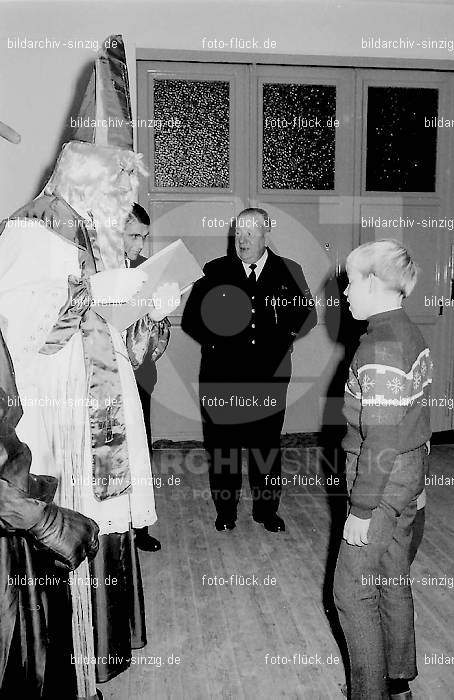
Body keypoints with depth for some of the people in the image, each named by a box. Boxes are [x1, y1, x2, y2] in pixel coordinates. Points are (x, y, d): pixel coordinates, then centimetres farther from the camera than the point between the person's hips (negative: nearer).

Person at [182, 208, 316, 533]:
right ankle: (225, 511, 23)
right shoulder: (215, 271, 6)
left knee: (267, 445, 10)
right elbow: (190, 320, 7)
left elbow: (308, 315, 10)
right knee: (222, 445, 6)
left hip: (270, 376, 0)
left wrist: (284, 336, -5)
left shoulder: (288, 272, 7)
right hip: (222, 377, 0)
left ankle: (267, 509, 27)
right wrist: (215, 340, -6)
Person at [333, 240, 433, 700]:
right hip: (409, 474, 10)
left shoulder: (380, 347, -24)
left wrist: (362, 510, -17)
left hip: (381, 483, -9)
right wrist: (414, 480, 20)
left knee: (353, 591, 4)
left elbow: (381, 440, -24)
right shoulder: (411, 335, 5)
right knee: (393, 580, 21)